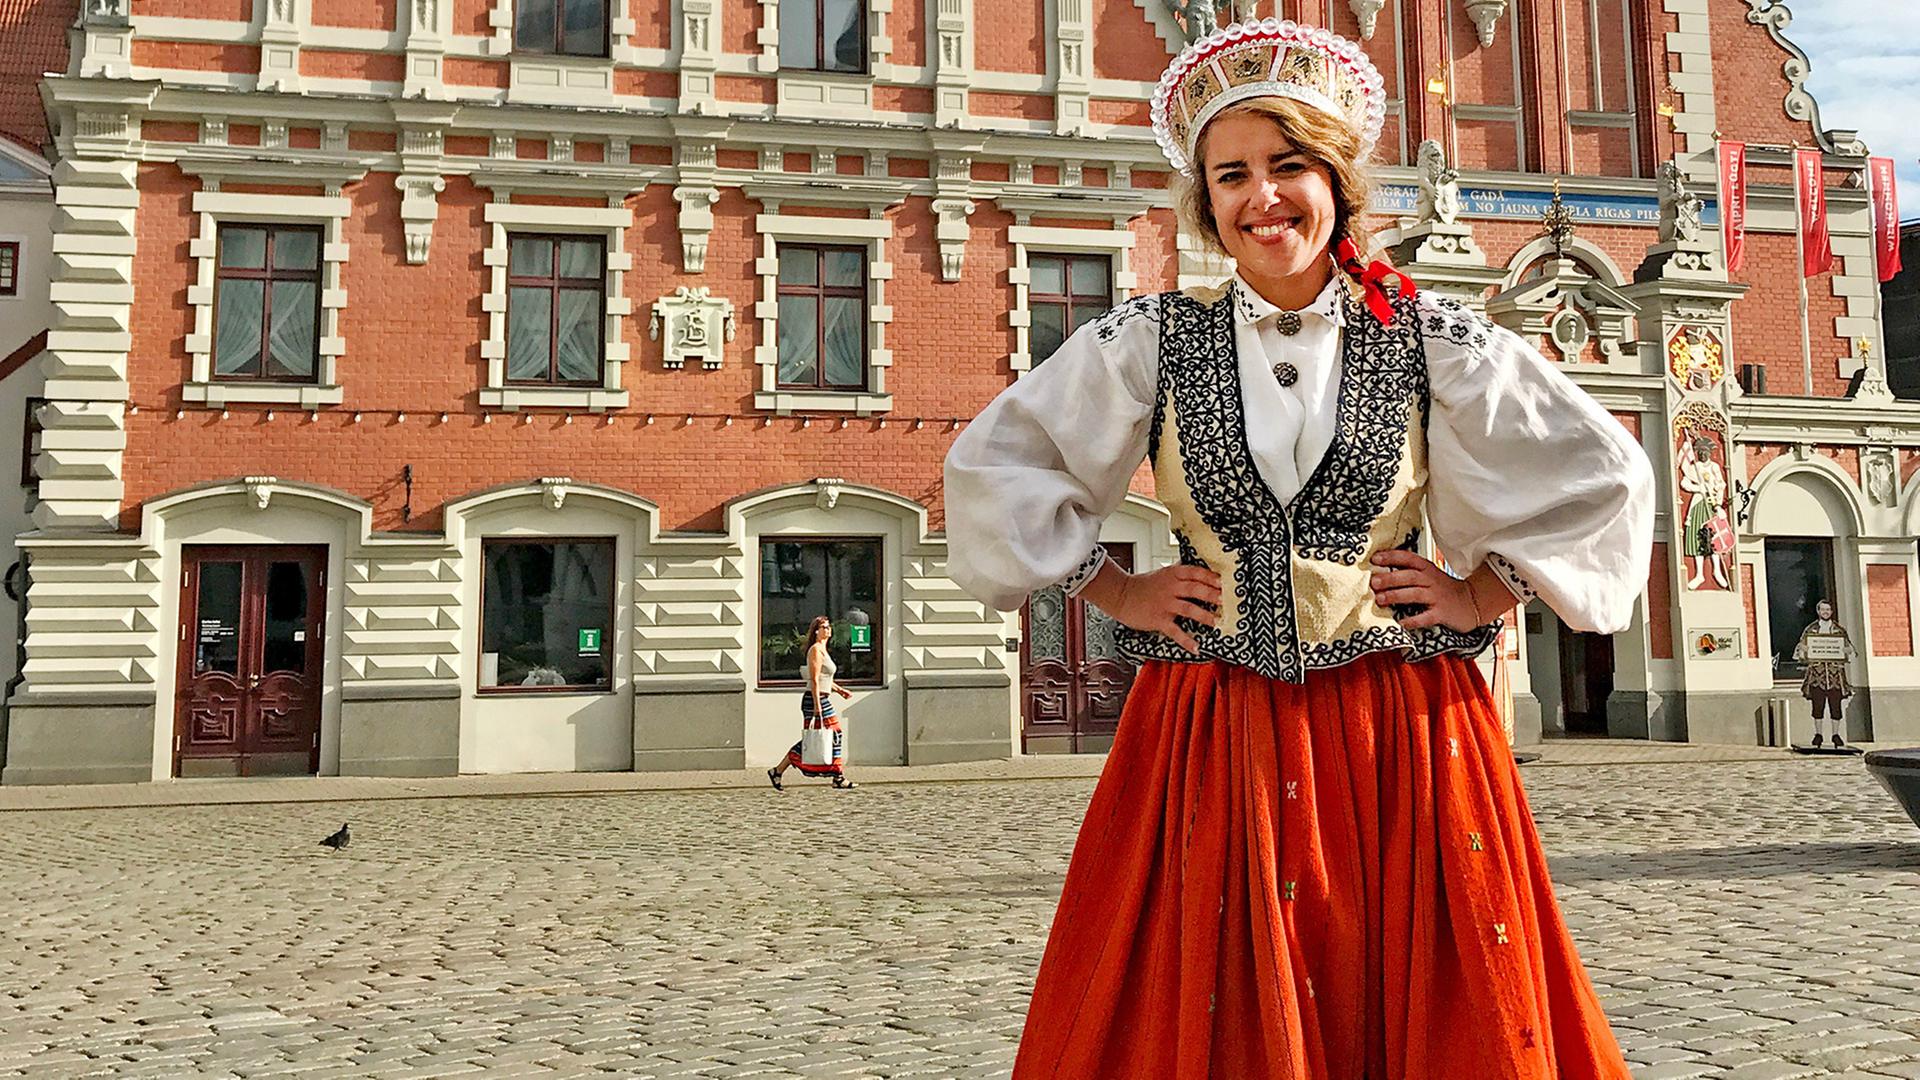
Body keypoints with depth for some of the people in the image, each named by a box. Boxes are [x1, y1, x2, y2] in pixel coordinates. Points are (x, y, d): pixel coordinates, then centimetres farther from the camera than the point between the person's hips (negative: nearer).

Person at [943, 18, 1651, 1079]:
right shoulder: (1150, 339, 1)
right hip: (1211, 738, 0)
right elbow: (991, 464, 5)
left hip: (1402, 738, 1)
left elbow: (1604, 473, 8)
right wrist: (1116, 592, 2)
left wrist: (1485, 593, 1)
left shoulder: (1427, 337, 1)